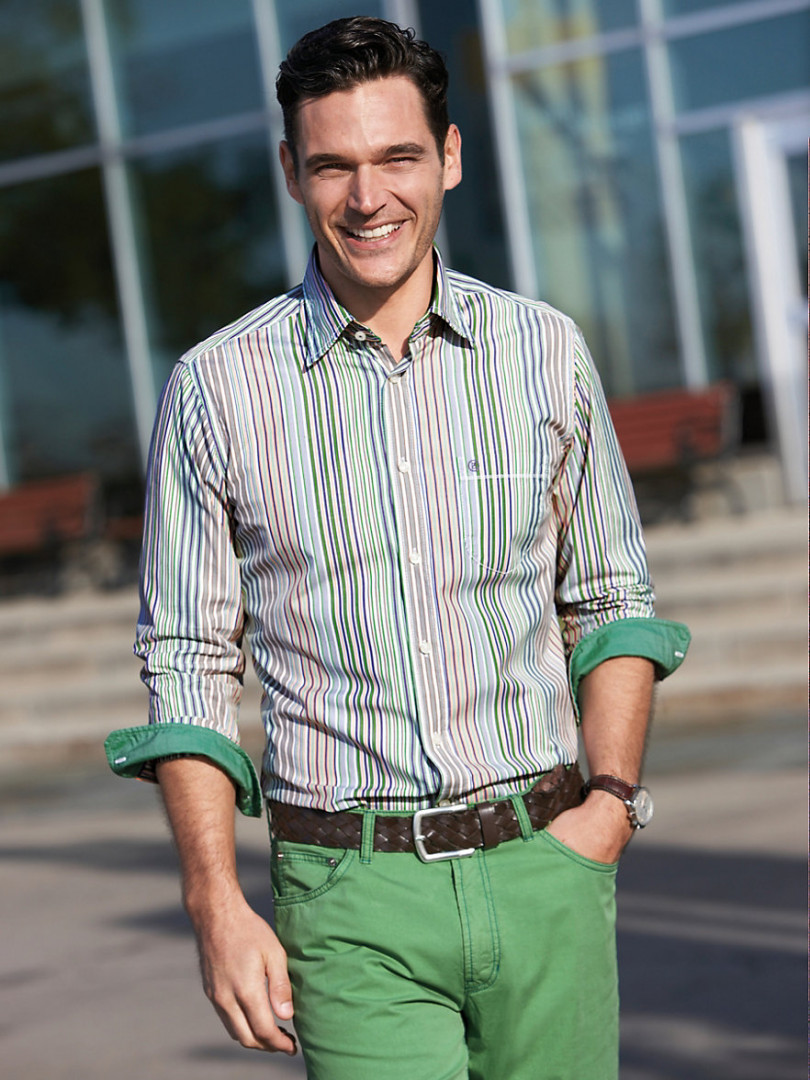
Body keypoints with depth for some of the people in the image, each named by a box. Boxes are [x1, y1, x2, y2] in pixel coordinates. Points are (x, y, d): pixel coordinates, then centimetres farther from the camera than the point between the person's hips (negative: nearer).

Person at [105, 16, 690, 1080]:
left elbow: (613, 598, 14)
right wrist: (216, 904, -5)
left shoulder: (545, 352, 6)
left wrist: (612, 801, 1)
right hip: (354, 897, -2)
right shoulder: (216, 387, 1)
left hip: (544, 871, 2)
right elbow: (188, 664, 3)